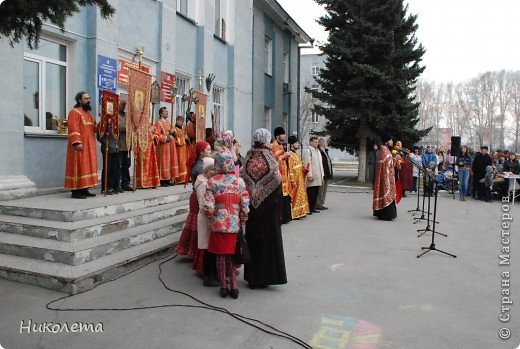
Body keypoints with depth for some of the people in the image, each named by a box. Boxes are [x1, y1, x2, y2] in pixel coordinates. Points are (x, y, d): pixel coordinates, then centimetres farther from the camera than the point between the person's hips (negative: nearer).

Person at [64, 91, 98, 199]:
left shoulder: (88, 113, 20)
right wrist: (77, 142, -26)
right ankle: (75, 191, -6)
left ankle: (84, 189, 13)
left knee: (87, 167, 8)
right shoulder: (74, 112, -7)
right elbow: (73, 129, -17)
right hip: (80, 145, -9)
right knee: (79, 167, -8)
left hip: (89, 146, 9)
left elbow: (94, 127, 23)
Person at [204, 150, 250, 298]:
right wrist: (242, 222, 10)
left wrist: (212, 218, 7)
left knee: (220, 256, 11)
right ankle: (234, 286, 16)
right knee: (232, 256, 14)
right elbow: (245, 207, -5)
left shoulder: (212, 182, -9)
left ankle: (223, 287, 19)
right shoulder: (239, 181, -4)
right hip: (235, 225, 2)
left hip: (218, 225, -2)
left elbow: (208, 208, -13)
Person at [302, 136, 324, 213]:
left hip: (318, 177, 8)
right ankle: (308, 209, 0)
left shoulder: (318, 151, 19)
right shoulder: (307, 151, -9)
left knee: (315, 193, 11)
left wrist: (321, 175, 18)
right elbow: (307, 164, -16)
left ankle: (313, 207, 19)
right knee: (310, 193, -5)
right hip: (312, 177, -8)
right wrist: (309, 175, -21)